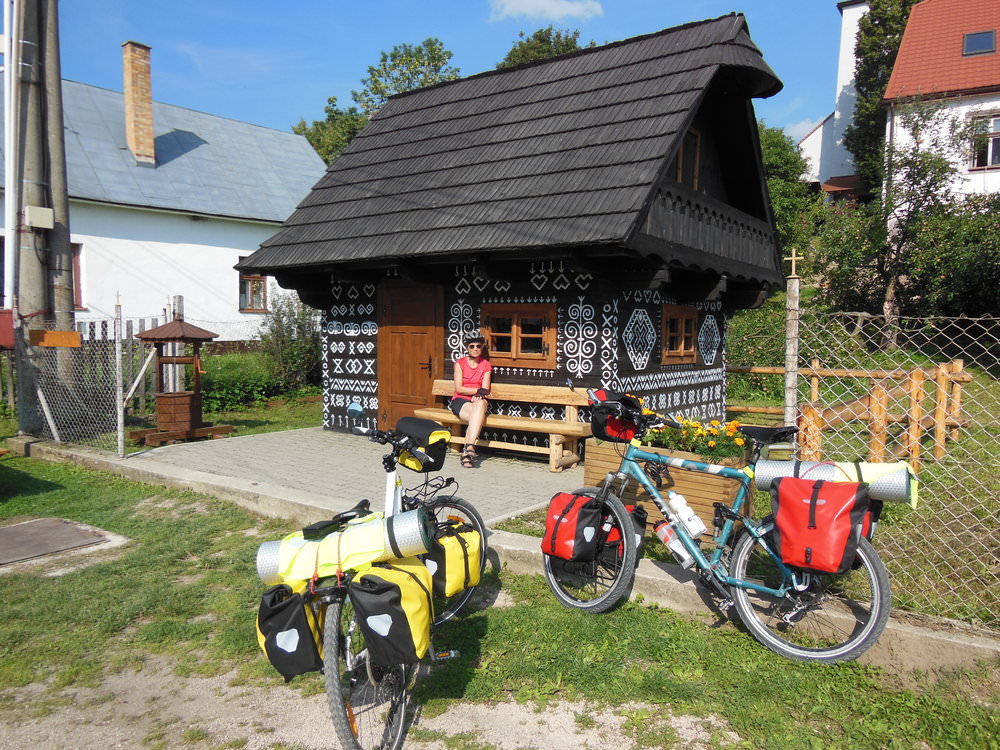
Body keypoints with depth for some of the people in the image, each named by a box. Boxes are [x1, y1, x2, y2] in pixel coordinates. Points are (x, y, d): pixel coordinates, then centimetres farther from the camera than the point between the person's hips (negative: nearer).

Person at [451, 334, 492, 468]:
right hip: (460, 401, -1)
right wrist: (478, 390, -12)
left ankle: (468, 449, -43)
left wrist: (478, 396, -20)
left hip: (478, 400, 1)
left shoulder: (486, 365, 10)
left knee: (481, 404, -38)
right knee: (478, 417, -34)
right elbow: (459, 389, -3)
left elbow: (485, 390, 1)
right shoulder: (460, 363, 5)